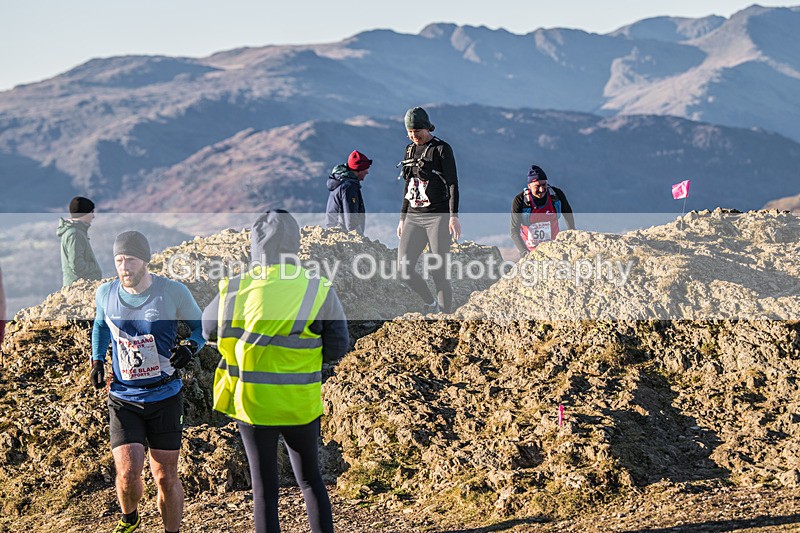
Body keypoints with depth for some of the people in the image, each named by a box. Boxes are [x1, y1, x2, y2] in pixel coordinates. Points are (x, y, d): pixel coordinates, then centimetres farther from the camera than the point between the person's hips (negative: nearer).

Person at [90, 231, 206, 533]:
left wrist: (190, 348, -16)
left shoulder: (173, 293, -10)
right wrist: (97, 360, 8)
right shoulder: (106, 294, -2)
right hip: (123, 399, 1)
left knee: (166, 477, 3)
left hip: (165, 397, -1)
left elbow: (200, 325, 5)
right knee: (128, 473, -10)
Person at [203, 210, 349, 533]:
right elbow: (338, 348, -7)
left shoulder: (235, 290, -10)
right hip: (301, 404, 1)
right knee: (310, 479, 20)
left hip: (252, 402, 0)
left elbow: (208, 330, 6)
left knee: (264, 487, 10)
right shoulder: (319, 291, -11)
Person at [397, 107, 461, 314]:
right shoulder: (410, 150, 15)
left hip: (438, 216, -6)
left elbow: (452, 183, -9)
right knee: (403, 268, -4)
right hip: (414, 217, 6)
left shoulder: (441, 149, -4)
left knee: (438, 270, -8)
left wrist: (454, 216, -18)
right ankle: (430, 303, 17)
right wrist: (403, 217, 19)